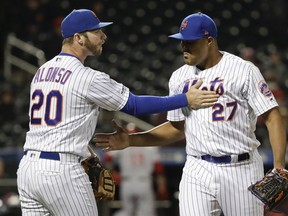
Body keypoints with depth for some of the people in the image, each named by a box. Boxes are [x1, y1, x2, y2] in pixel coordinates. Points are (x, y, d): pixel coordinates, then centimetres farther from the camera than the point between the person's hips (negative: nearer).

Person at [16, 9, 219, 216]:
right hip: (61, 172, -8)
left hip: (27, 167, 8)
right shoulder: (88, 78, -9)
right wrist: (186, 99, 3)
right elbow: (135, 105, -4)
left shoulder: (41, 72, 15)